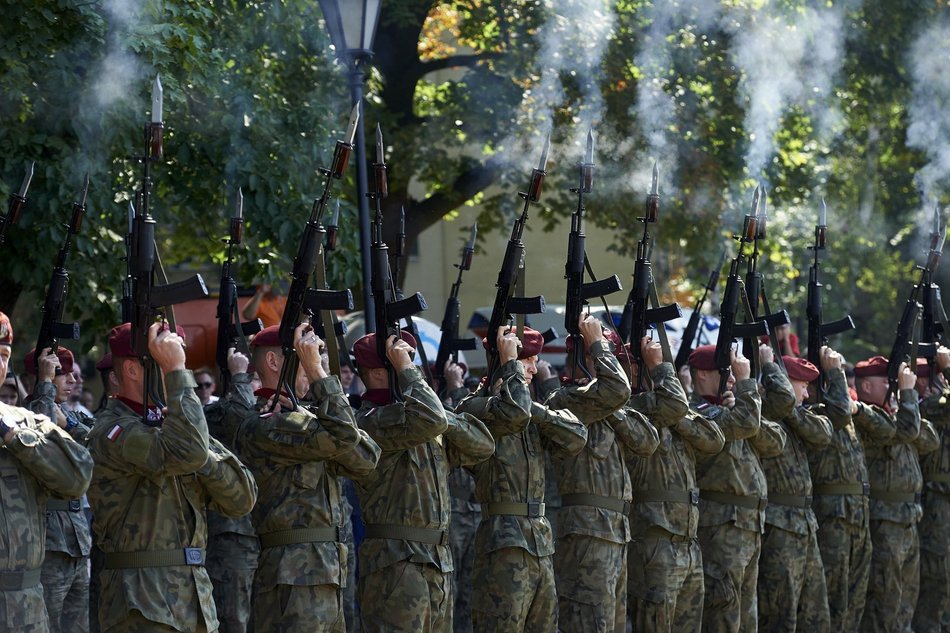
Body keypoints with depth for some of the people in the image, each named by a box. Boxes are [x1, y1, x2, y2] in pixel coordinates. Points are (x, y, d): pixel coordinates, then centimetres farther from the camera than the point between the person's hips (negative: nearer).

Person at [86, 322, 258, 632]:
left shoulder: (168, 422, 14)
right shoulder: (111, 430, -10)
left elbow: (242, 499, 7)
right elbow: (185, 454, -28)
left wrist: (200, 450, -9)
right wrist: (177, 371, -20)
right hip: (142, 605, -8)